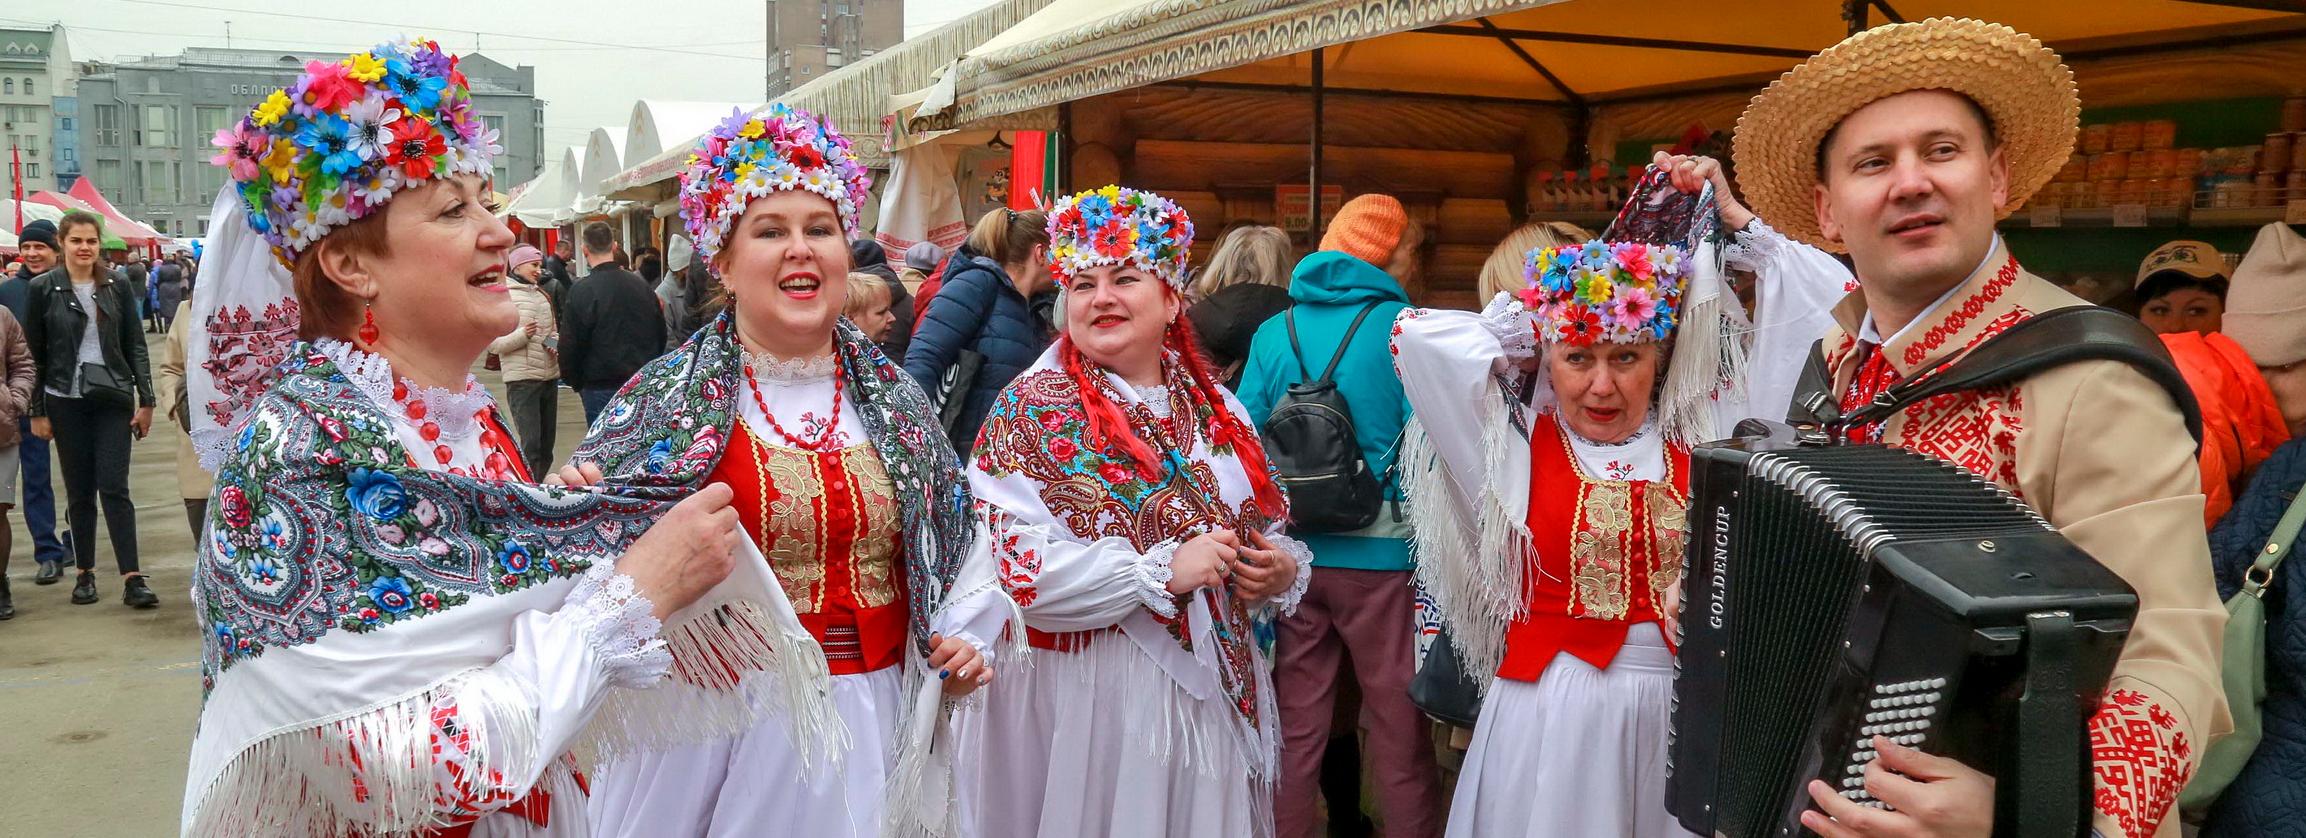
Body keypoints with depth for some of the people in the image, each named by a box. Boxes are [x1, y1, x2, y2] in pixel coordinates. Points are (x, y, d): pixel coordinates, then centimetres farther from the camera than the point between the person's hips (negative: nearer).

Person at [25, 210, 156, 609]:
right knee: (79, 491, 7)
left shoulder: (117, 287, 4)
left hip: (113, 399, 0)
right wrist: (36, 410, 0)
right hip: (66, 401, 0)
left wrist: (146, 400, 0)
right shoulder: (43, 289, 0)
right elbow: (33, 353, 3)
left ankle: (132, 578, -8)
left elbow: (135, 347, 6)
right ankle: (85, 573, 18)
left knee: (114, 487, -5)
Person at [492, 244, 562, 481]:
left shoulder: (541, 295, 14)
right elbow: (493, 343, -9)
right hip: (522, 380, -7)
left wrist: (554, 342, 4)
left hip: (550, 377, 7)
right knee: (530, 445, -12)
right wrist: (522, 335, -22)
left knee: (547, 443, 13)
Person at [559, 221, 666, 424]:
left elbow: (570, 346, -9)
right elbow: (660, 333, 11)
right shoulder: (642, 285, 4)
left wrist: (575, 381, 7)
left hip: (601, 388, -5)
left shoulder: (580, 292, -11)